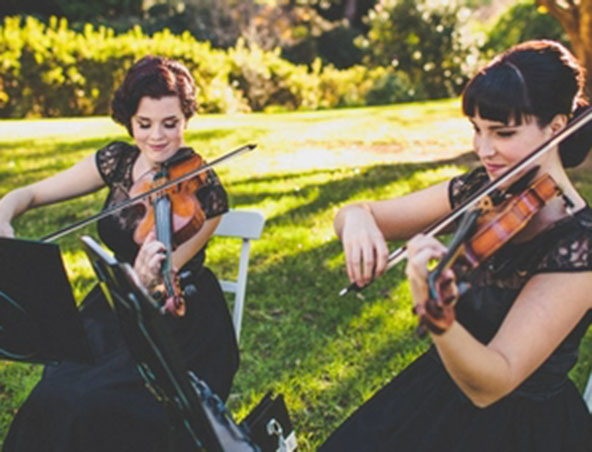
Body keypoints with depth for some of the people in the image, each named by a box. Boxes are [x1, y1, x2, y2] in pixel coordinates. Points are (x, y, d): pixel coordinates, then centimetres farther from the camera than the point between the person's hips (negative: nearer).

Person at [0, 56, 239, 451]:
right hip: (114, 309, 5)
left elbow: (160, 287, -19)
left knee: (91, 402, -26)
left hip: (180, 325, -4)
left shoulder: (204, 192, -15)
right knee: (53, 396, -21)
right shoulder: (117, 161, -2)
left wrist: (147, 280, -43)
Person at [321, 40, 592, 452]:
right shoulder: (477, 192, -4)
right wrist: (356, 218, -25)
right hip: (441, 387, 5)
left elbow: (492, 384, -29)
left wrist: (436, 316, -48)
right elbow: (368, 214, -1)